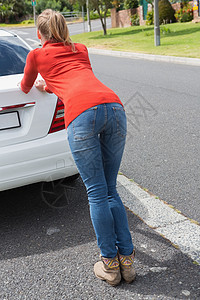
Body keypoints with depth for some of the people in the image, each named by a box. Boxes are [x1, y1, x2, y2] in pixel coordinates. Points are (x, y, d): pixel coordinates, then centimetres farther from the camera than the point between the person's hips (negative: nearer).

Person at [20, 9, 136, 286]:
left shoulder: (37, 54, 23)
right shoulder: (81, 50, 34)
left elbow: (25, 87, 41)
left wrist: (38, 85, 65)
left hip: (82, 113, -4)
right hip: (114, 106, 5)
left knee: (97, 193, 4)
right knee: (110, 190, 13)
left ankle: (110, 264, 12)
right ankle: (127, 260, 16)